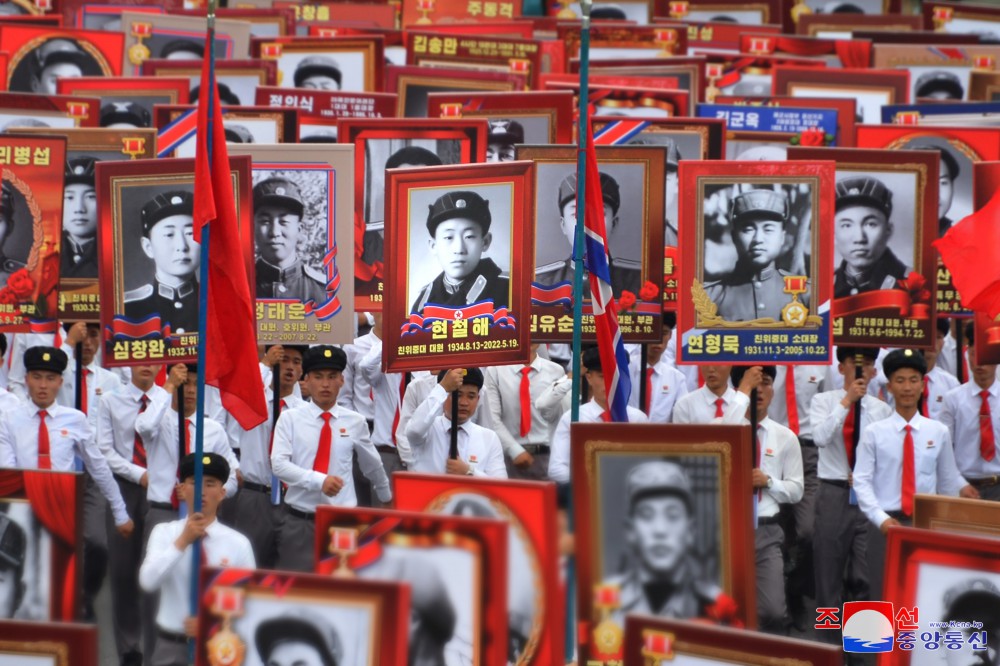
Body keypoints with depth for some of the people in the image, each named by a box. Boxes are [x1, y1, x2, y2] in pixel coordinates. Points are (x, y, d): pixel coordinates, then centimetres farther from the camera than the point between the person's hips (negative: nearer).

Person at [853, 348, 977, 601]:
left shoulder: (938, 432, 6)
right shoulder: (874, 433, 0)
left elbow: (948, 479, 10)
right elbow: (862, 482, -2)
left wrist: (962, 489, -11)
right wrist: (881, 519, -14)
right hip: (885, 525, -1)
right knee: (885, 595, 2)